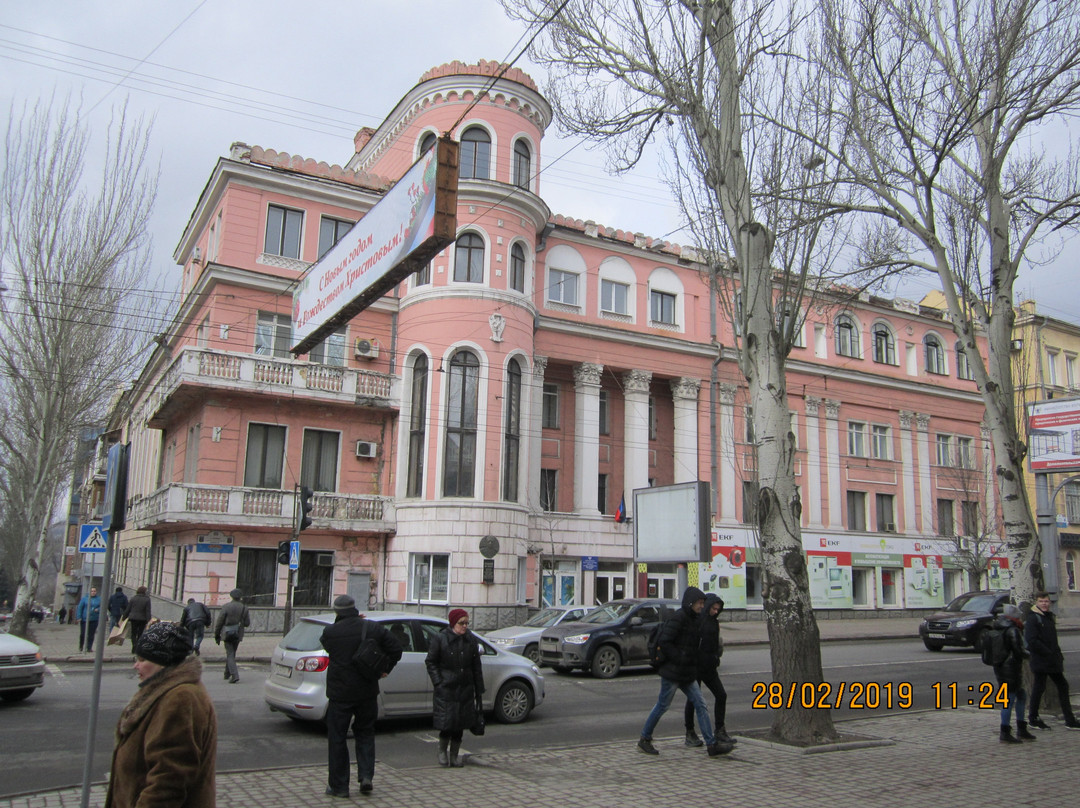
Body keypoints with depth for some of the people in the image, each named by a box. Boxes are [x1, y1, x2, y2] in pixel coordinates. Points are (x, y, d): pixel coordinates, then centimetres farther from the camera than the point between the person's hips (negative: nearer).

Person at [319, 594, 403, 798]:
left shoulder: (330, 632, -11)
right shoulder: (373, 628, -3)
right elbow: (396, 649, 1)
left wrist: (341, 622, 11)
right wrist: (385, 670, 10)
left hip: (340, 693, -3)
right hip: (367, 693, 3)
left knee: (337, 739, 8)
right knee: (365, 734, 19)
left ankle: (338, 786, 13)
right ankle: (366, 776, 10)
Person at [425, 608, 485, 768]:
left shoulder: (471, 640, 4)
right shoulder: (440, 639, -6)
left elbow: (476, 666, 8)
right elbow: (430, 662, 0)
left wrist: (479, 692, 7)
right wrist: (438, 682, -9)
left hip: (465, 689, 4)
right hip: (446, 689, -4)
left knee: (460, 724, 7)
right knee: (446, 723, -5)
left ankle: (454, 755, 23)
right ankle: (442, 750, 21)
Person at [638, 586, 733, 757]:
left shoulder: (693, 619, 12)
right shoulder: (678, 618, -17)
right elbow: (664, 642, -23)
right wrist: (678, 659, -20)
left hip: (687, 673, 9)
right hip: (672, 672, -9)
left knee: (701, 706, 4)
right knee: (662, 706, 3)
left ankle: (712, 744, 6)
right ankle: (644, 739, 18)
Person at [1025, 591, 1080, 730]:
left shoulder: (1049, 616, 15)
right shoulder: (1032, 618, -13)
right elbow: (1032, 641, -20)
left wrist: (1058, 655, 11)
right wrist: (1049, 653, -20)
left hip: (1053, 661, 9)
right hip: (1040, 660, -9)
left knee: (1062, 686, 10)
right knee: (1039, 687, -1)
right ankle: (1033, 719, 11)